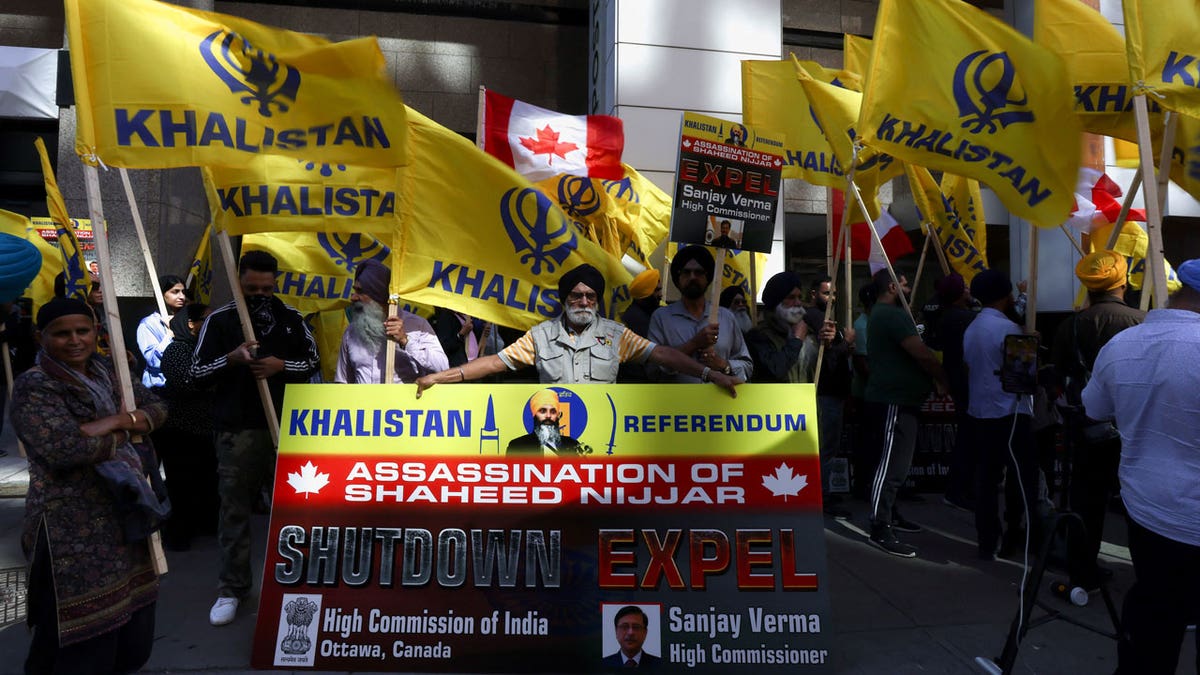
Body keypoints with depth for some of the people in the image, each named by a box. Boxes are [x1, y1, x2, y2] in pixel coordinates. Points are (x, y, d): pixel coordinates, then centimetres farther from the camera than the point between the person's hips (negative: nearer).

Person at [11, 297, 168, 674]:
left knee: (131, 613, 16)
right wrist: (121, 432, -10)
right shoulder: (33, 387, -12)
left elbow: (156, 408, 11)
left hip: (125, 512, 7)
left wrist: (115, 423, -7)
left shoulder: (108, 372, 11)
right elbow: (64, 448, -25)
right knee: (81, 633, 2)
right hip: (74, 528, -7)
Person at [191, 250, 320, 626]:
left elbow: (313, 361, 9)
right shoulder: (219, 320, 2)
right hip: (236, 429, -1)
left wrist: (282, 365, -9)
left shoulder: (291, 318, 7)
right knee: (235, 510, 4)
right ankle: (232, 589, 16)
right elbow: (198, 373, 0)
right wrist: (231, 358, -17)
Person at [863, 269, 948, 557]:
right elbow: (921, 353, -19)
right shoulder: (892, 315, -15)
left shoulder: (881, 314, 19)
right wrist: (943, 378, -4)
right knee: (893, 465, -12)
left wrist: (932, 377, 8)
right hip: (895, 401, -11)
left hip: (894, 399, 11)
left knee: (894, 462, 18)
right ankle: (880, 530, -12)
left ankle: (889, 514, 28)